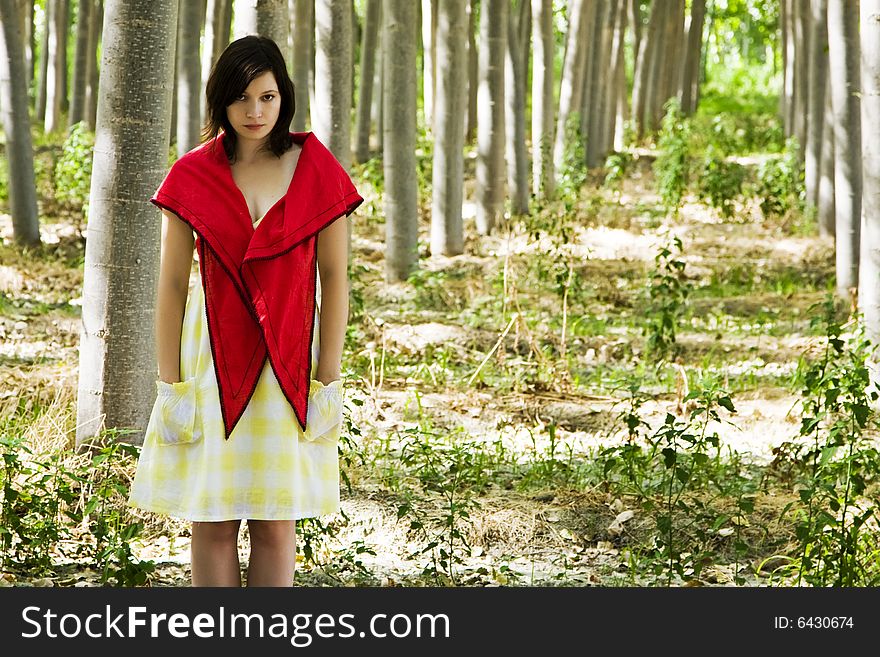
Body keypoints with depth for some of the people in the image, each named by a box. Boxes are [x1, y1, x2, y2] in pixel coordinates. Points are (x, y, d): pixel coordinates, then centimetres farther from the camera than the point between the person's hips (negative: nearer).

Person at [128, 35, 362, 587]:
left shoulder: (318, 173, -1)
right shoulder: (191, 176, 0)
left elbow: (335, 278, 0)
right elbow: (172, 284, 2)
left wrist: (329, 379, -5)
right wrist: (170, 383, -2)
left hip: (288, 359, 0)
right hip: (211, 355, 0)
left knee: (276, 522, 2)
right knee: (213, 521, 2)